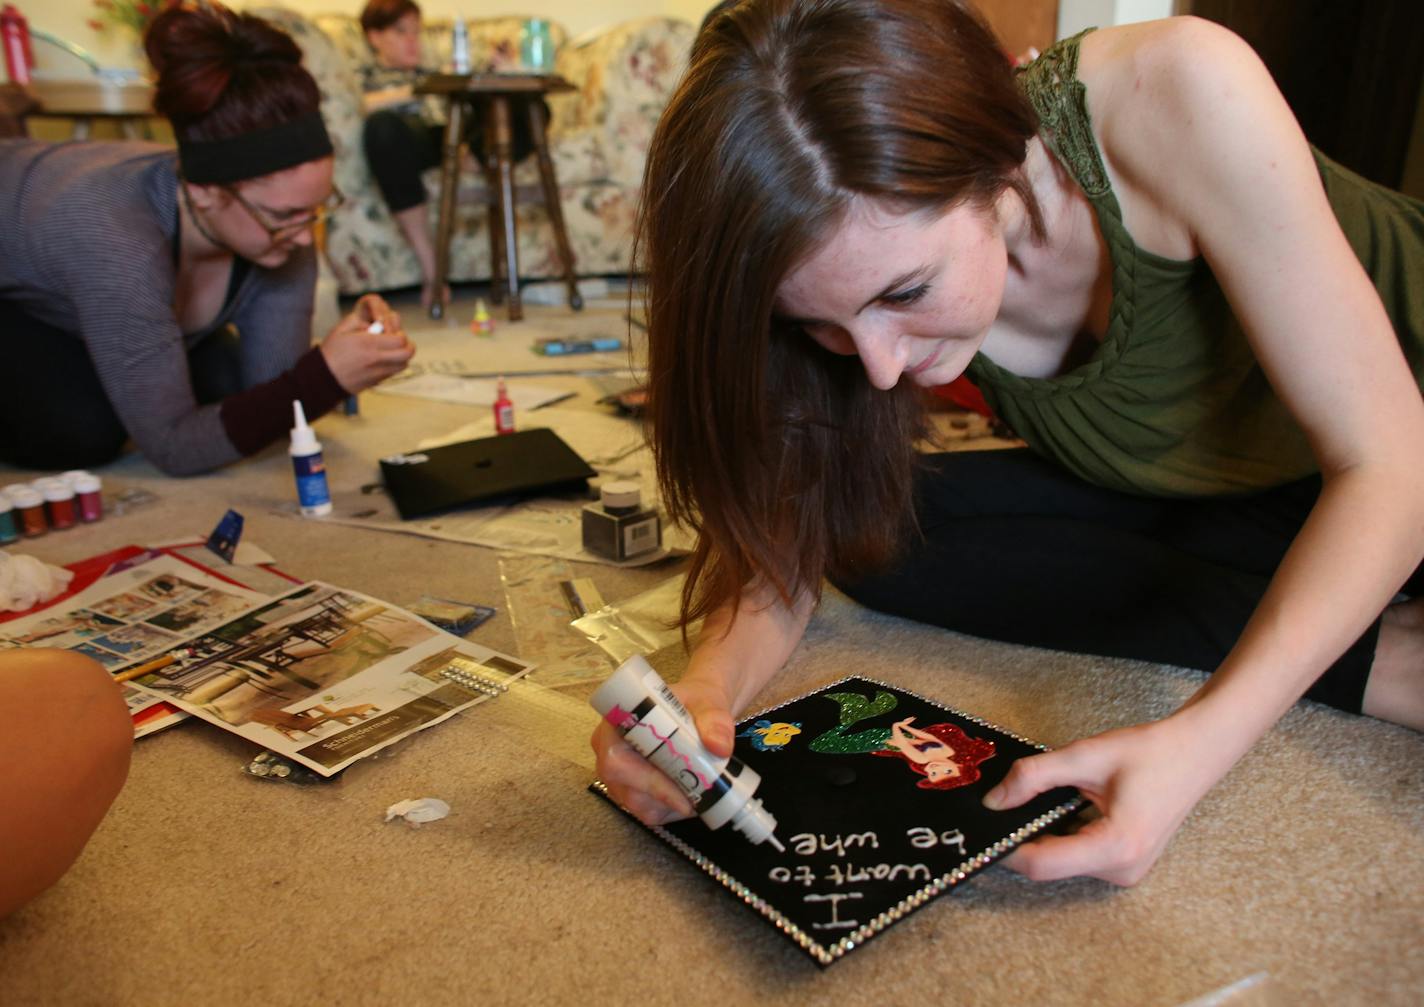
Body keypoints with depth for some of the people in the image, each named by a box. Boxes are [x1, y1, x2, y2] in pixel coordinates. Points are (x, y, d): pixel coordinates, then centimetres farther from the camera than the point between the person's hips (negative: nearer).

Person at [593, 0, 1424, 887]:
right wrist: (707, 690, -39)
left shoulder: (1179, 94, -34)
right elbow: (789, 542, -18)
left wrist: (1198, 742, -42)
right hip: (1193, 501, 5)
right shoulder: (861, 266, -22)